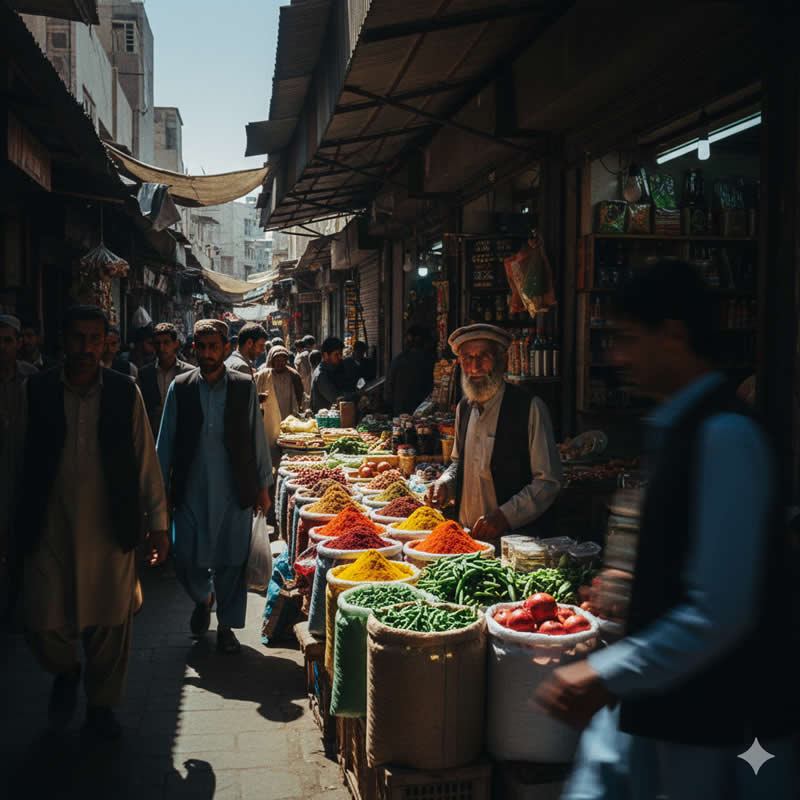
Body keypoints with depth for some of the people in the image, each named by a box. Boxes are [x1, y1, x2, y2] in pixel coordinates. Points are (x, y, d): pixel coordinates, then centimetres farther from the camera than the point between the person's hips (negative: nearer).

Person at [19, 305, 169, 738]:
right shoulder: (36, 390, 0)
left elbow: (145, 459, 4)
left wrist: (158, 523, 4)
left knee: (109, 625, 7)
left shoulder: (125, 392, 1)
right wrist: (16, 524, 3)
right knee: (43, 622, 0)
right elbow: (18, 458, 4)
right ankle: (66, 671, 34)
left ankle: (100, 706, 30)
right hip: (51, 528, 0)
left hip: (110, 528, 0)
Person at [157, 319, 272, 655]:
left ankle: (226, 625, 25)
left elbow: (257, 437, 5)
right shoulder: (180, 387, 0)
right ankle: (203, 597, 37)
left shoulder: (244, 386, 0)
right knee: (187, 563, 4)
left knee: (231, 563, 5)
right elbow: (166, 441, 6)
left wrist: (263, 486, 6)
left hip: (234, 491, 0)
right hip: (191, 491, 1)